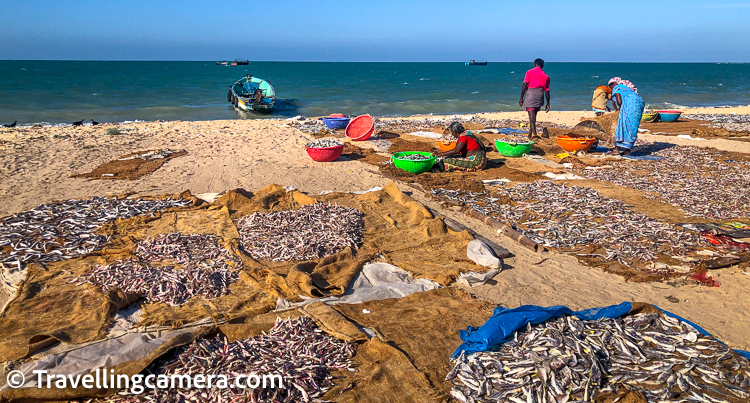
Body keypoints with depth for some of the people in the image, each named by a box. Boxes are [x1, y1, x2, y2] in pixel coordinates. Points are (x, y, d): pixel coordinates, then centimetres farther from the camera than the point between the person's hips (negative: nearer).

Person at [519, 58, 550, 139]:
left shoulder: (529, 72, 4)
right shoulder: (546, 76, 12)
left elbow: (524, 85, -6)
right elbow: (547, 91, 9)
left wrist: (521, 98, -4)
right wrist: (548, 104, 13)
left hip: (530, 94, -4)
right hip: (540, 95, 4)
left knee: (532, 116, -7)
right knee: (533, 115, 18)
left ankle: (534, 133, -21)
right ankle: (530, 134, 23)